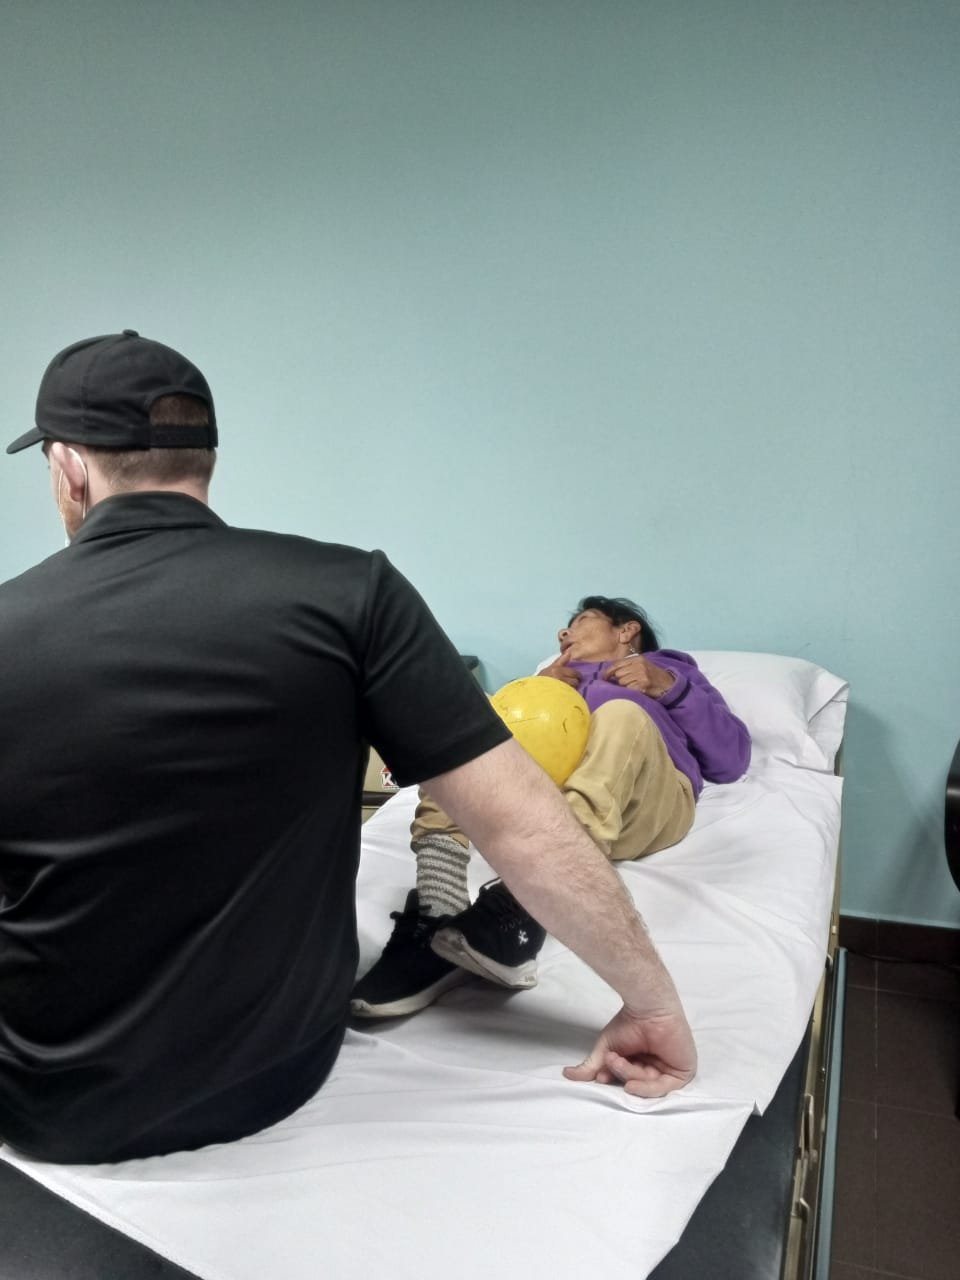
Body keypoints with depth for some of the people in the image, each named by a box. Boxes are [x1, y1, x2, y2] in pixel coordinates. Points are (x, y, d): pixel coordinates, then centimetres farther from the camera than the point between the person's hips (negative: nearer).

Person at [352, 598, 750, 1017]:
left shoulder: (671, 666, 33)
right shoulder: (559, 674, 39)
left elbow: (733, 757, 15)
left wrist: (669, 686, 3)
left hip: (648, 806, -2)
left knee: (623, 715, -31)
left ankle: (519, 910, -51)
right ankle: (436, 913, -37)